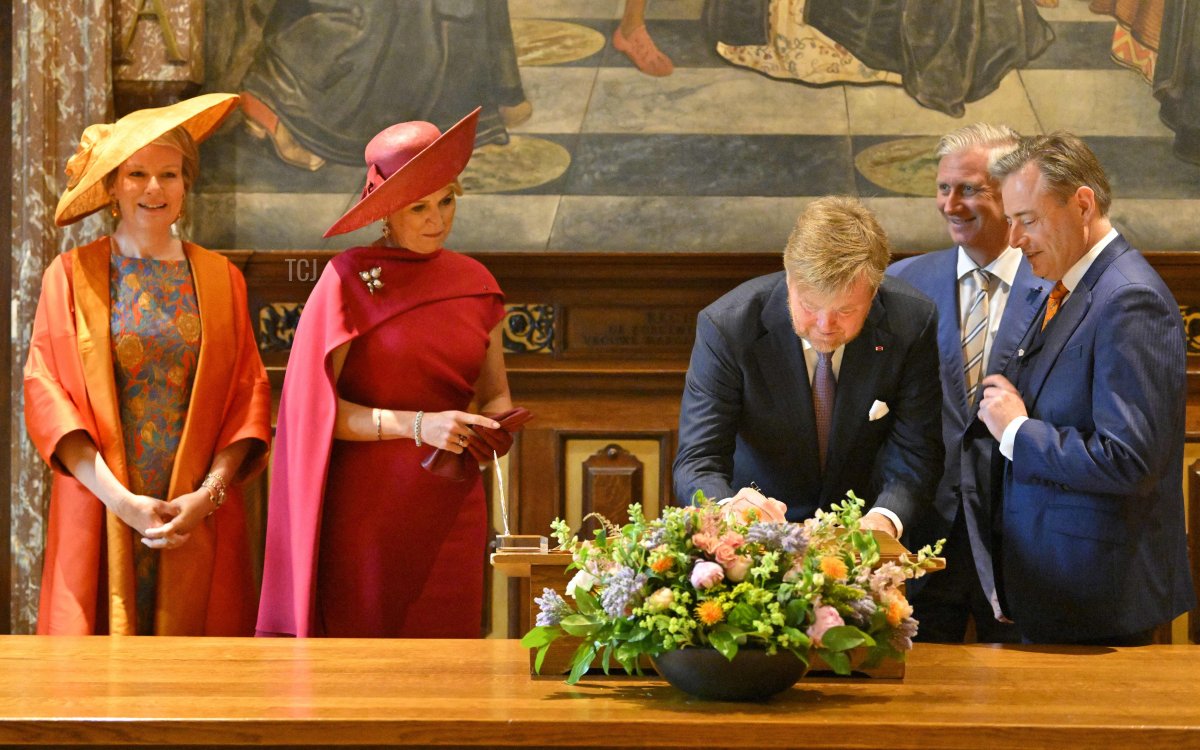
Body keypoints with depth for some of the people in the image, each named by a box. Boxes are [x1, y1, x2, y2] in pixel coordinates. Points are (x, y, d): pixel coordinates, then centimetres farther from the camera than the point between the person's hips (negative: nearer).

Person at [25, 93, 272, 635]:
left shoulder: (220, 279, 9)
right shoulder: (71, 276, 3)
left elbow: (248, 394, 5)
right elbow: (45, 393, -3)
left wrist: (209, 494, -9)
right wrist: (119, 498, -12)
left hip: (201, 513, 2)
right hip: (100, 515, -1)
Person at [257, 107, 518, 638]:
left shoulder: (474, 284, 9)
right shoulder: (349, 280, -5)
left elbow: (494, 392, 17)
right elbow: (315, 405, -9)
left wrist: (494, 427, -5)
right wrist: (417, 424, -19)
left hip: (450, 507, 4)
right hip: (365, 508, -4)